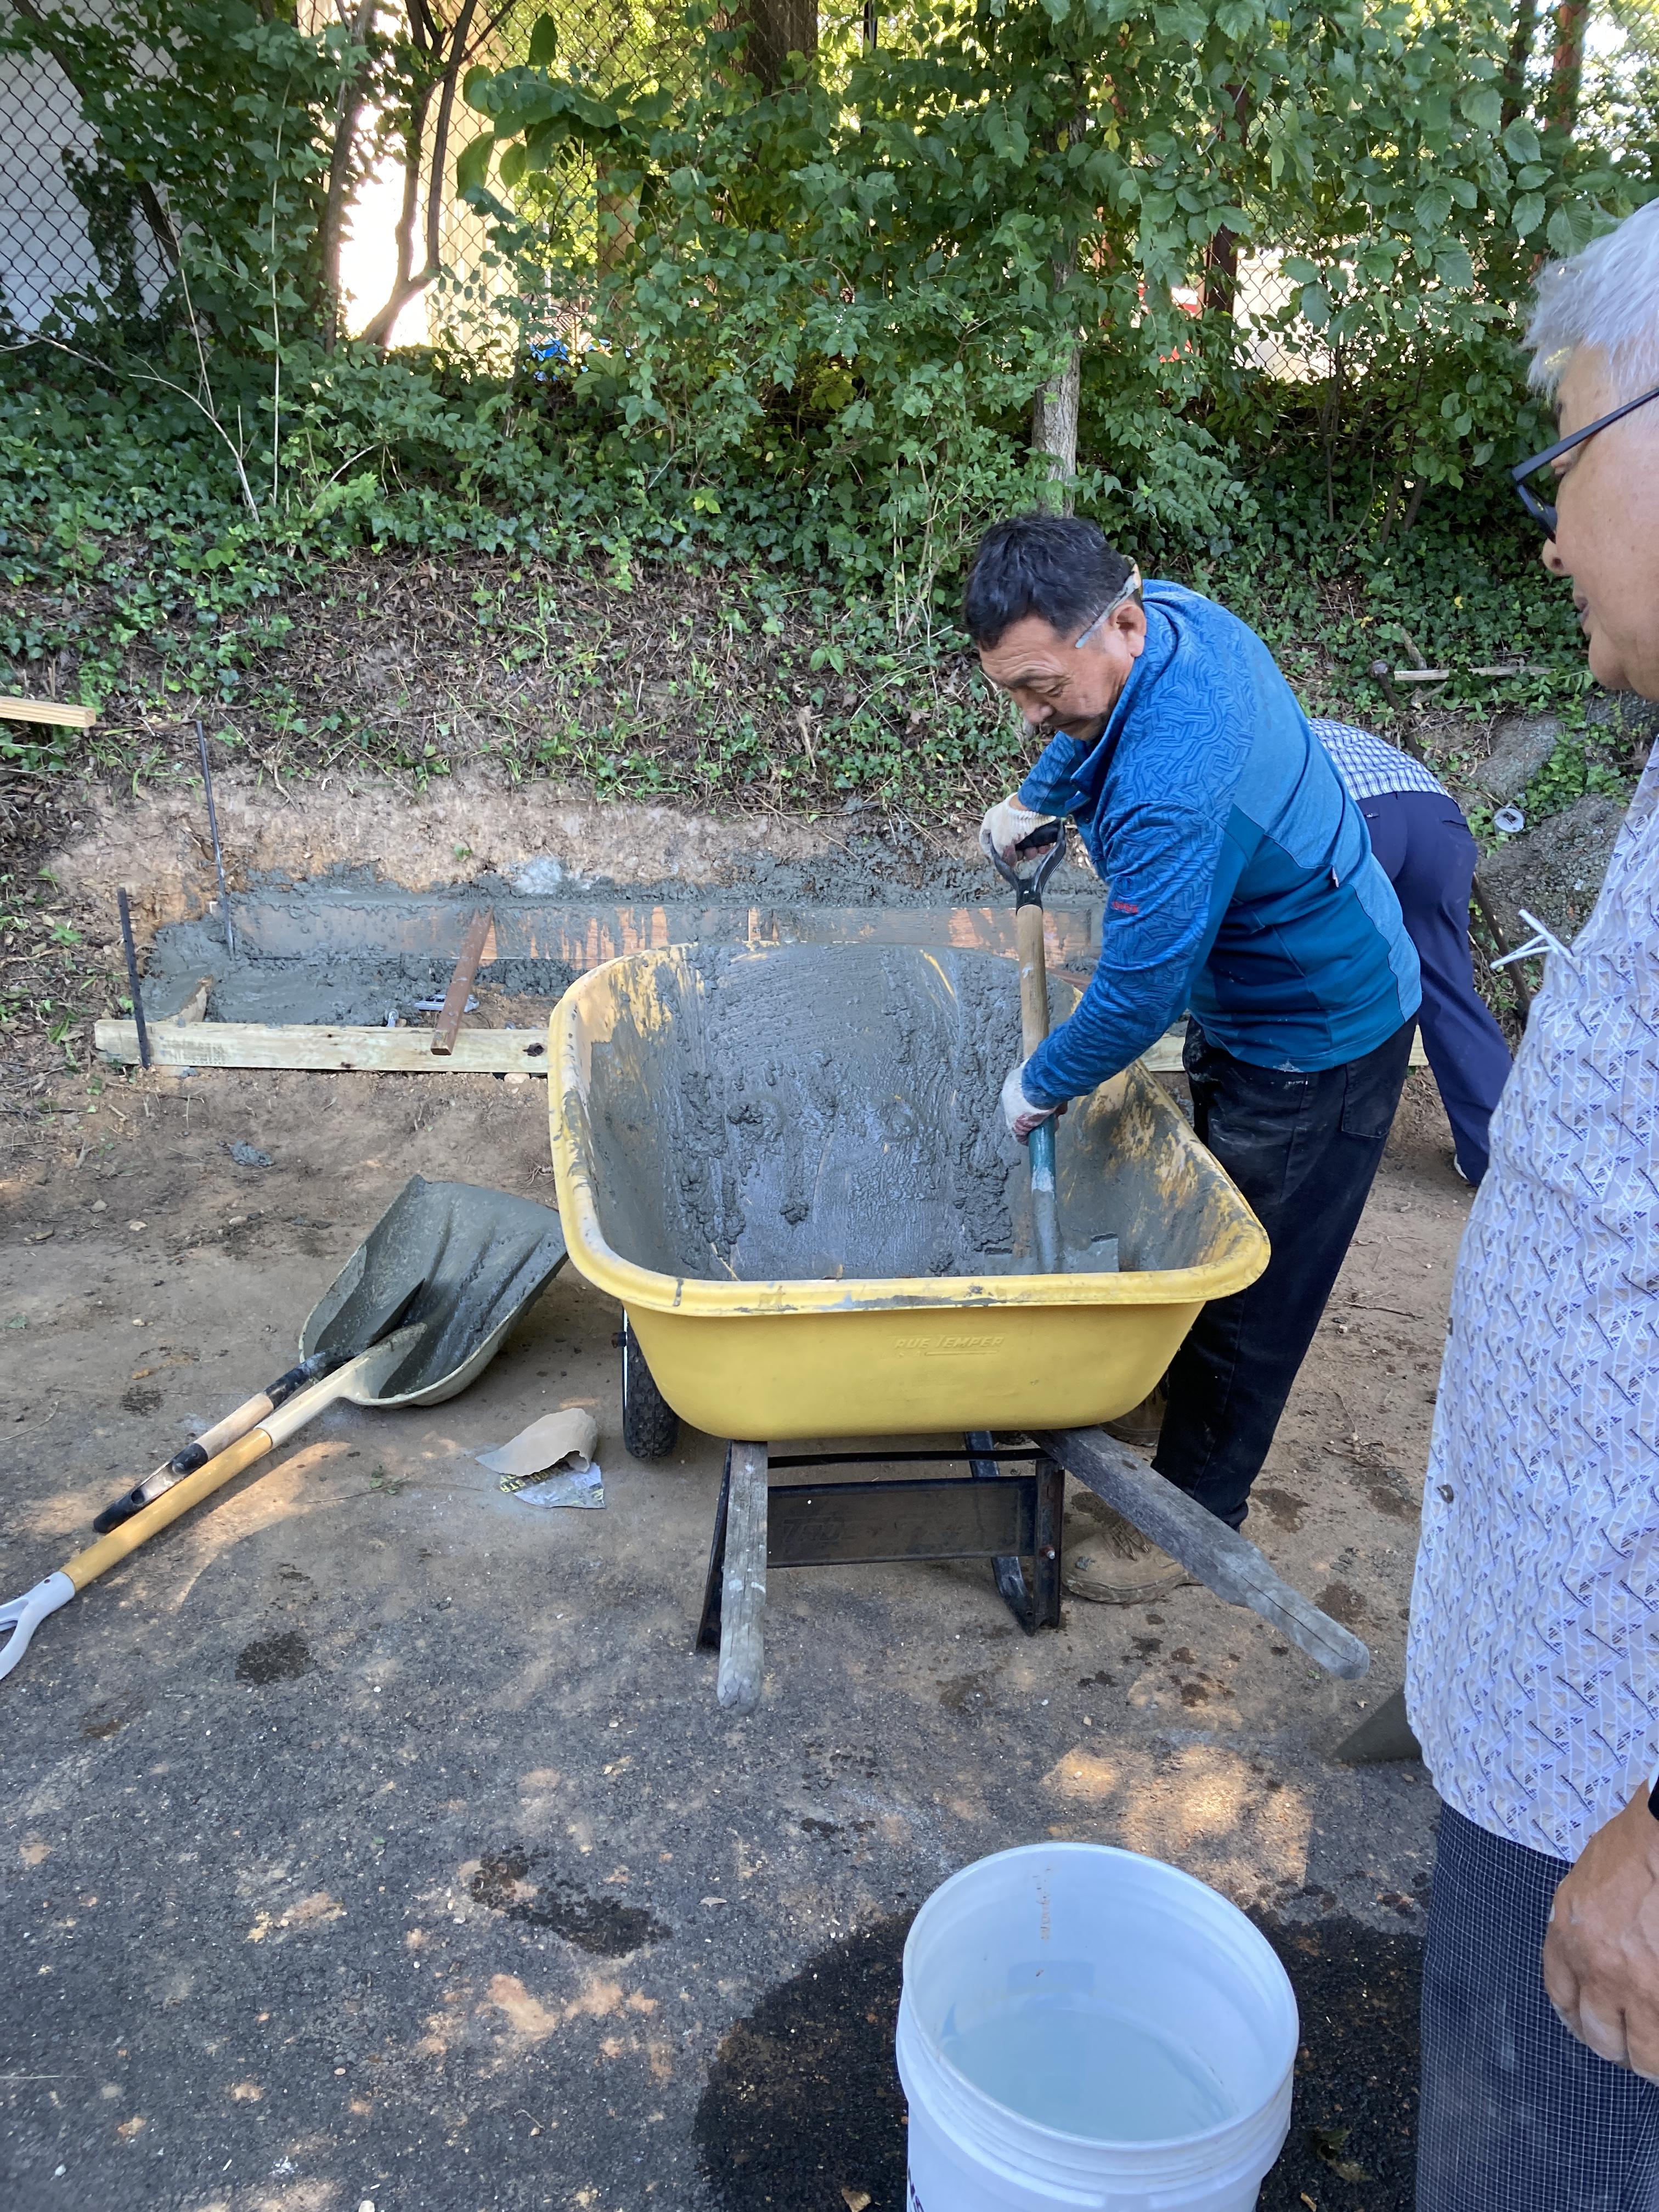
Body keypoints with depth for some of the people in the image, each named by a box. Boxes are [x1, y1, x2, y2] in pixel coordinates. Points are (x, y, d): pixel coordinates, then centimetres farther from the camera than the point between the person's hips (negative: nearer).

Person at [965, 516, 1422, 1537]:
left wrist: (1040, 1085, -16)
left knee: (1249, 1290, 4)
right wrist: (1035, 800, 20)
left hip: (1316, 1040, -9)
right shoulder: (1172, 612, -10)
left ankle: (1199, 1503, 21)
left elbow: (1140, 992, -31)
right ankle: (1183, 1385, 45)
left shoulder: (1175, 782, -40)